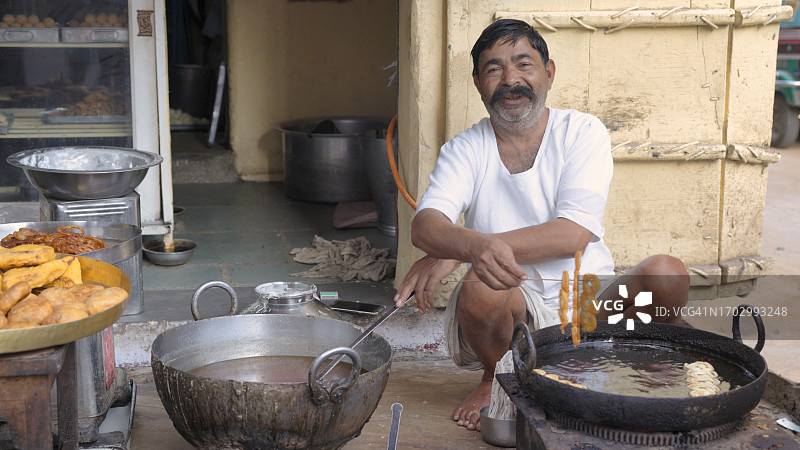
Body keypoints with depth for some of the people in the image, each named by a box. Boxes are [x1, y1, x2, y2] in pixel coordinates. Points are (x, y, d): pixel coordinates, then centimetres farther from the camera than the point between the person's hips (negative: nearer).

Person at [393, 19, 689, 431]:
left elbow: (575, 233, -16)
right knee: (482, 284, -33)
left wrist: (452, 253, -26)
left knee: (667, 274, -25)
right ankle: (497, 378, 1)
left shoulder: (582, 133, -1)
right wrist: (475, 246, -42)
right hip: (511, 308, 0)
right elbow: (424, 225, -15)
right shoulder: (465, 149, 3)